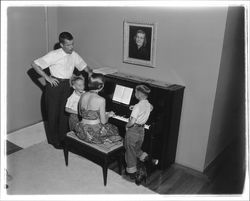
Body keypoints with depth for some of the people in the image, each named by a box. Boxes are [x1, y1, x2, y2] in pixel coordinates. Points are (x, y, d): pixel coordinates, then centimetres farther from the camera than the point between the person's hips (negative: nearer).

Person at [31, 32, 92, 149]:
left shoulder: (74, 55, 3)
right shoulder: (54, 55, -14)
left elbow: (83, 66, 19)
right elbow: (34, 64, -14)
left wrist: (90, 72, -1)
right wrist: (47, 77, -17)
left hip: (66, 85, 5)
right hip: (54, 85, -5)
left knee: (65, 111, 10)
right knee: (53, 113, 4)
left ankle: (63, 137, 26)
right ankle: (53, 140, 20)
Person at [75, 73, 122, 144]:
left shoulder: (83, 96, -1)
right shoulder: (101, 100, -19)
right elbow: (103, 121, -14)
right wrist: (108, 115, 9)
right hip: (94, 133, -6)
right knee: (114, 129, 22)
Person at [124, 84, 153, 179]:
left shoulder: (138, 106, -24)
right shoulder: (148, 105, 0)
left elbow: (132, 121, -30)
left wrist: (127, 126, -9)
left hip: (133, 130, -7)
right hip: (141, 130, 7)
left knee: (130, 151, 9)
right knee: (137, 149, 28)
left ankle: (131, 172, 19)